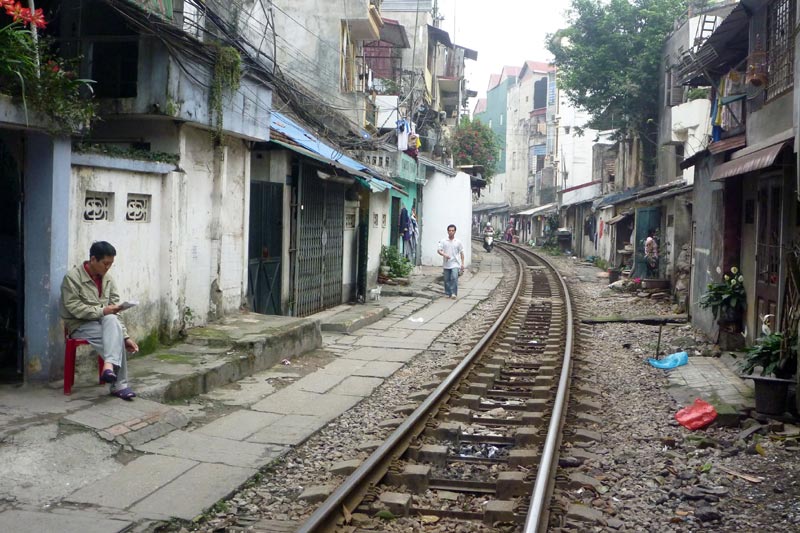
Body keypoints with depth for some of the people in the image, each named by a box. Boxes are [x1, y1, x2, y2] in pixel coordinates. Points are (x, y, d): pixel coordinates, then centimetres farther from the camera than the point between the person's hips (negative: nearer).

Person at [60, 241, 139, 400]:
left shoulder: (108, 279, 5)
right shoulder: (72, 277, -11)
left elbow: (114, 313, 4)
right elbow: (74, 308, -18)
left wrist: (125, 336, -6)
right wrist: (102, 311, -23)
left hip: (104, 322, 4)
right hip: (80, 326, -4)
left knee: (112, 321, -33)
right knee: (115, 339, -30)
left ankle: (109, 366, -41)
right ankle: (119, 385, -30)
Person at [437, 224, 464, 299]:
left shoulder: (458, 242, 3)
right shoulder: (443, 241, 3)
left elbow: (461, 253, 7)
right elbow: (439, 250, -2)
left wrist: (462, 263, 2)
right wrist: (444, 255, -23)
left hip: (455, 264, -1)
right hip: (446, 264, 1)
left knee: (454, 278, -17)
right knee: (447, 280, 7)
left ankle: (454, 293, -12)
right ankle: (447, 293, 19)